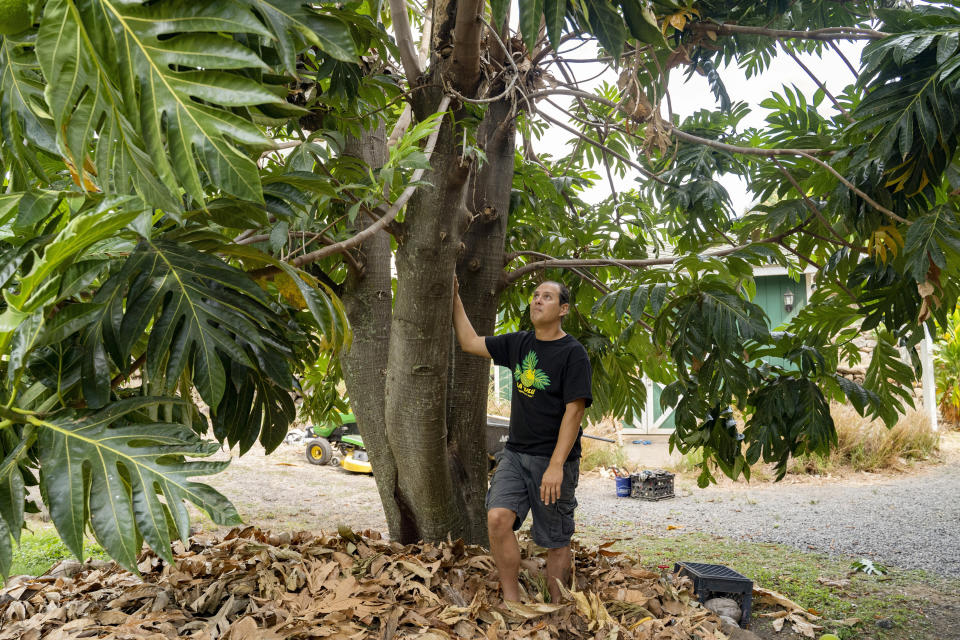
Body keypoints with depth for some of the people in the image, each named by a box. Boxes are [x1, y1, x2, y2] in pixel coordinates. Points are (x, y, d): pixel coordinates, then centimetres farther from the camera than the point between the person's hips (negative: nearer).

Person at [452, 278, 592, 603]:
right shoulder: (518, 343, 10)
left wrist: (556, 465, -21)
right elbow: (469, 342, 19)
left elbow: (574, 412, -15)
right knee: (497, 518, -15)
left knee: (556, 542, 3)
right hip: (515, 454, 5)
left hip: (553, 460, -5)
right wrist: (455, 298, 15)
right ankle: (512, 600, -3)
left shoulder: (573, 354, -9)